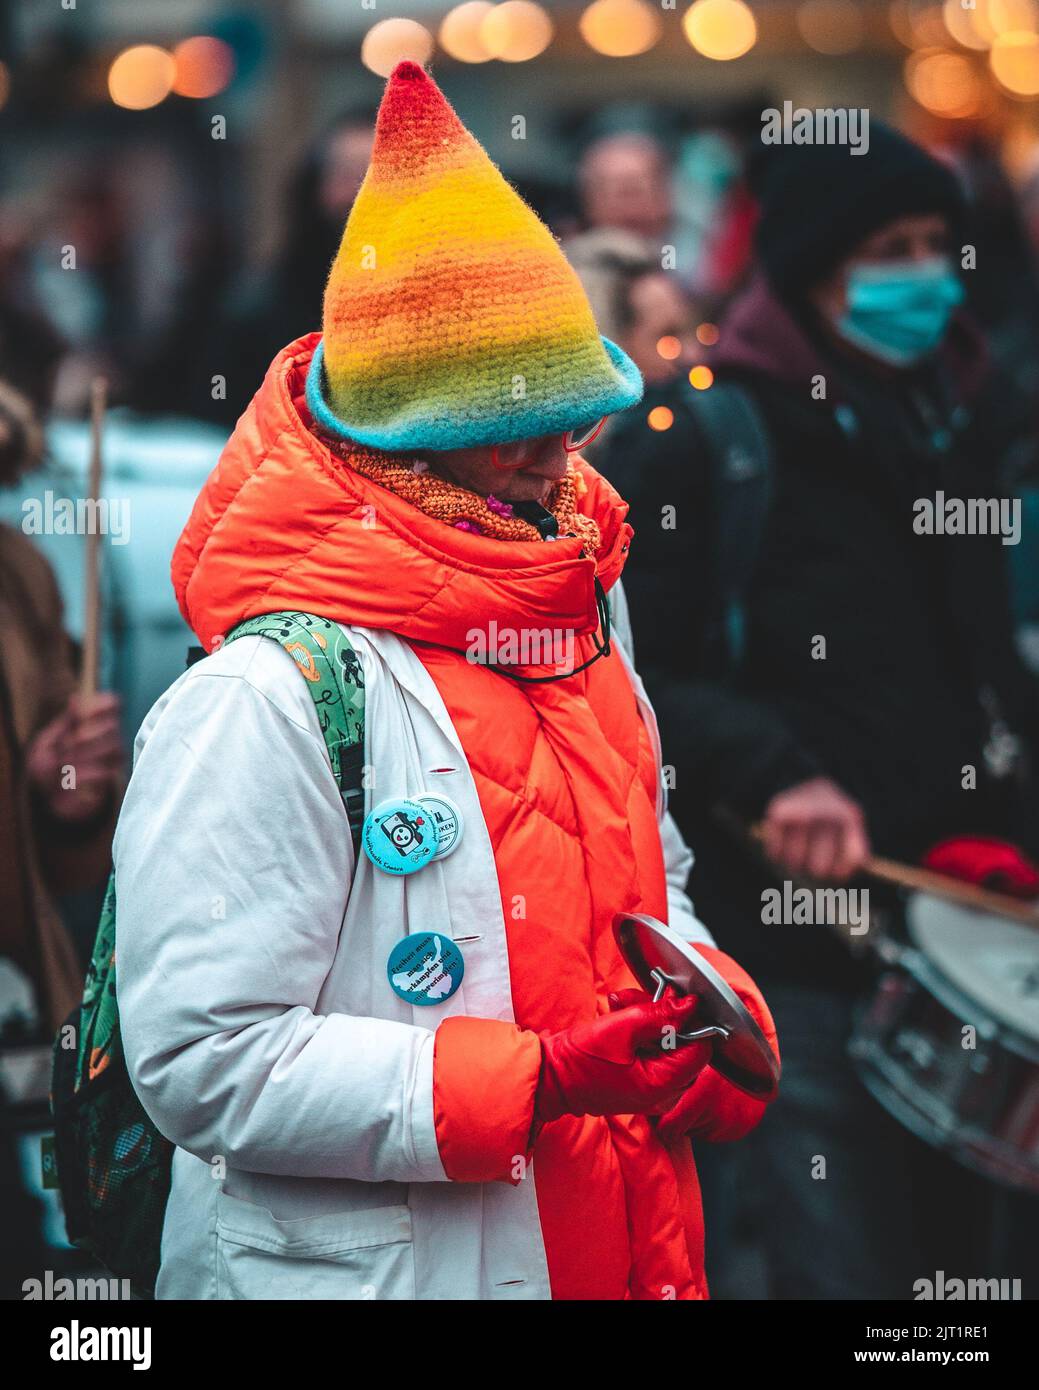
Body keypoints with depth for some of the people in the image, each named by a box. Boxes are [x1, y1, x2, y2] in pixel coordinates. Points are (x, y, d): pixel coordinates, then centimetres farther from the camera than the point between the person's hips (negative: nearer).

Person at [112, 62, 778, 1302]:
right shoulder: (261, 706, -19)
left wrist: (716, 1015, -3)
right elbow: (204, 1063, -24)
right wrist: (540, 1079, -27)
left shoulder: (586, 645, 7)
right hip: (362, 1271, -7)